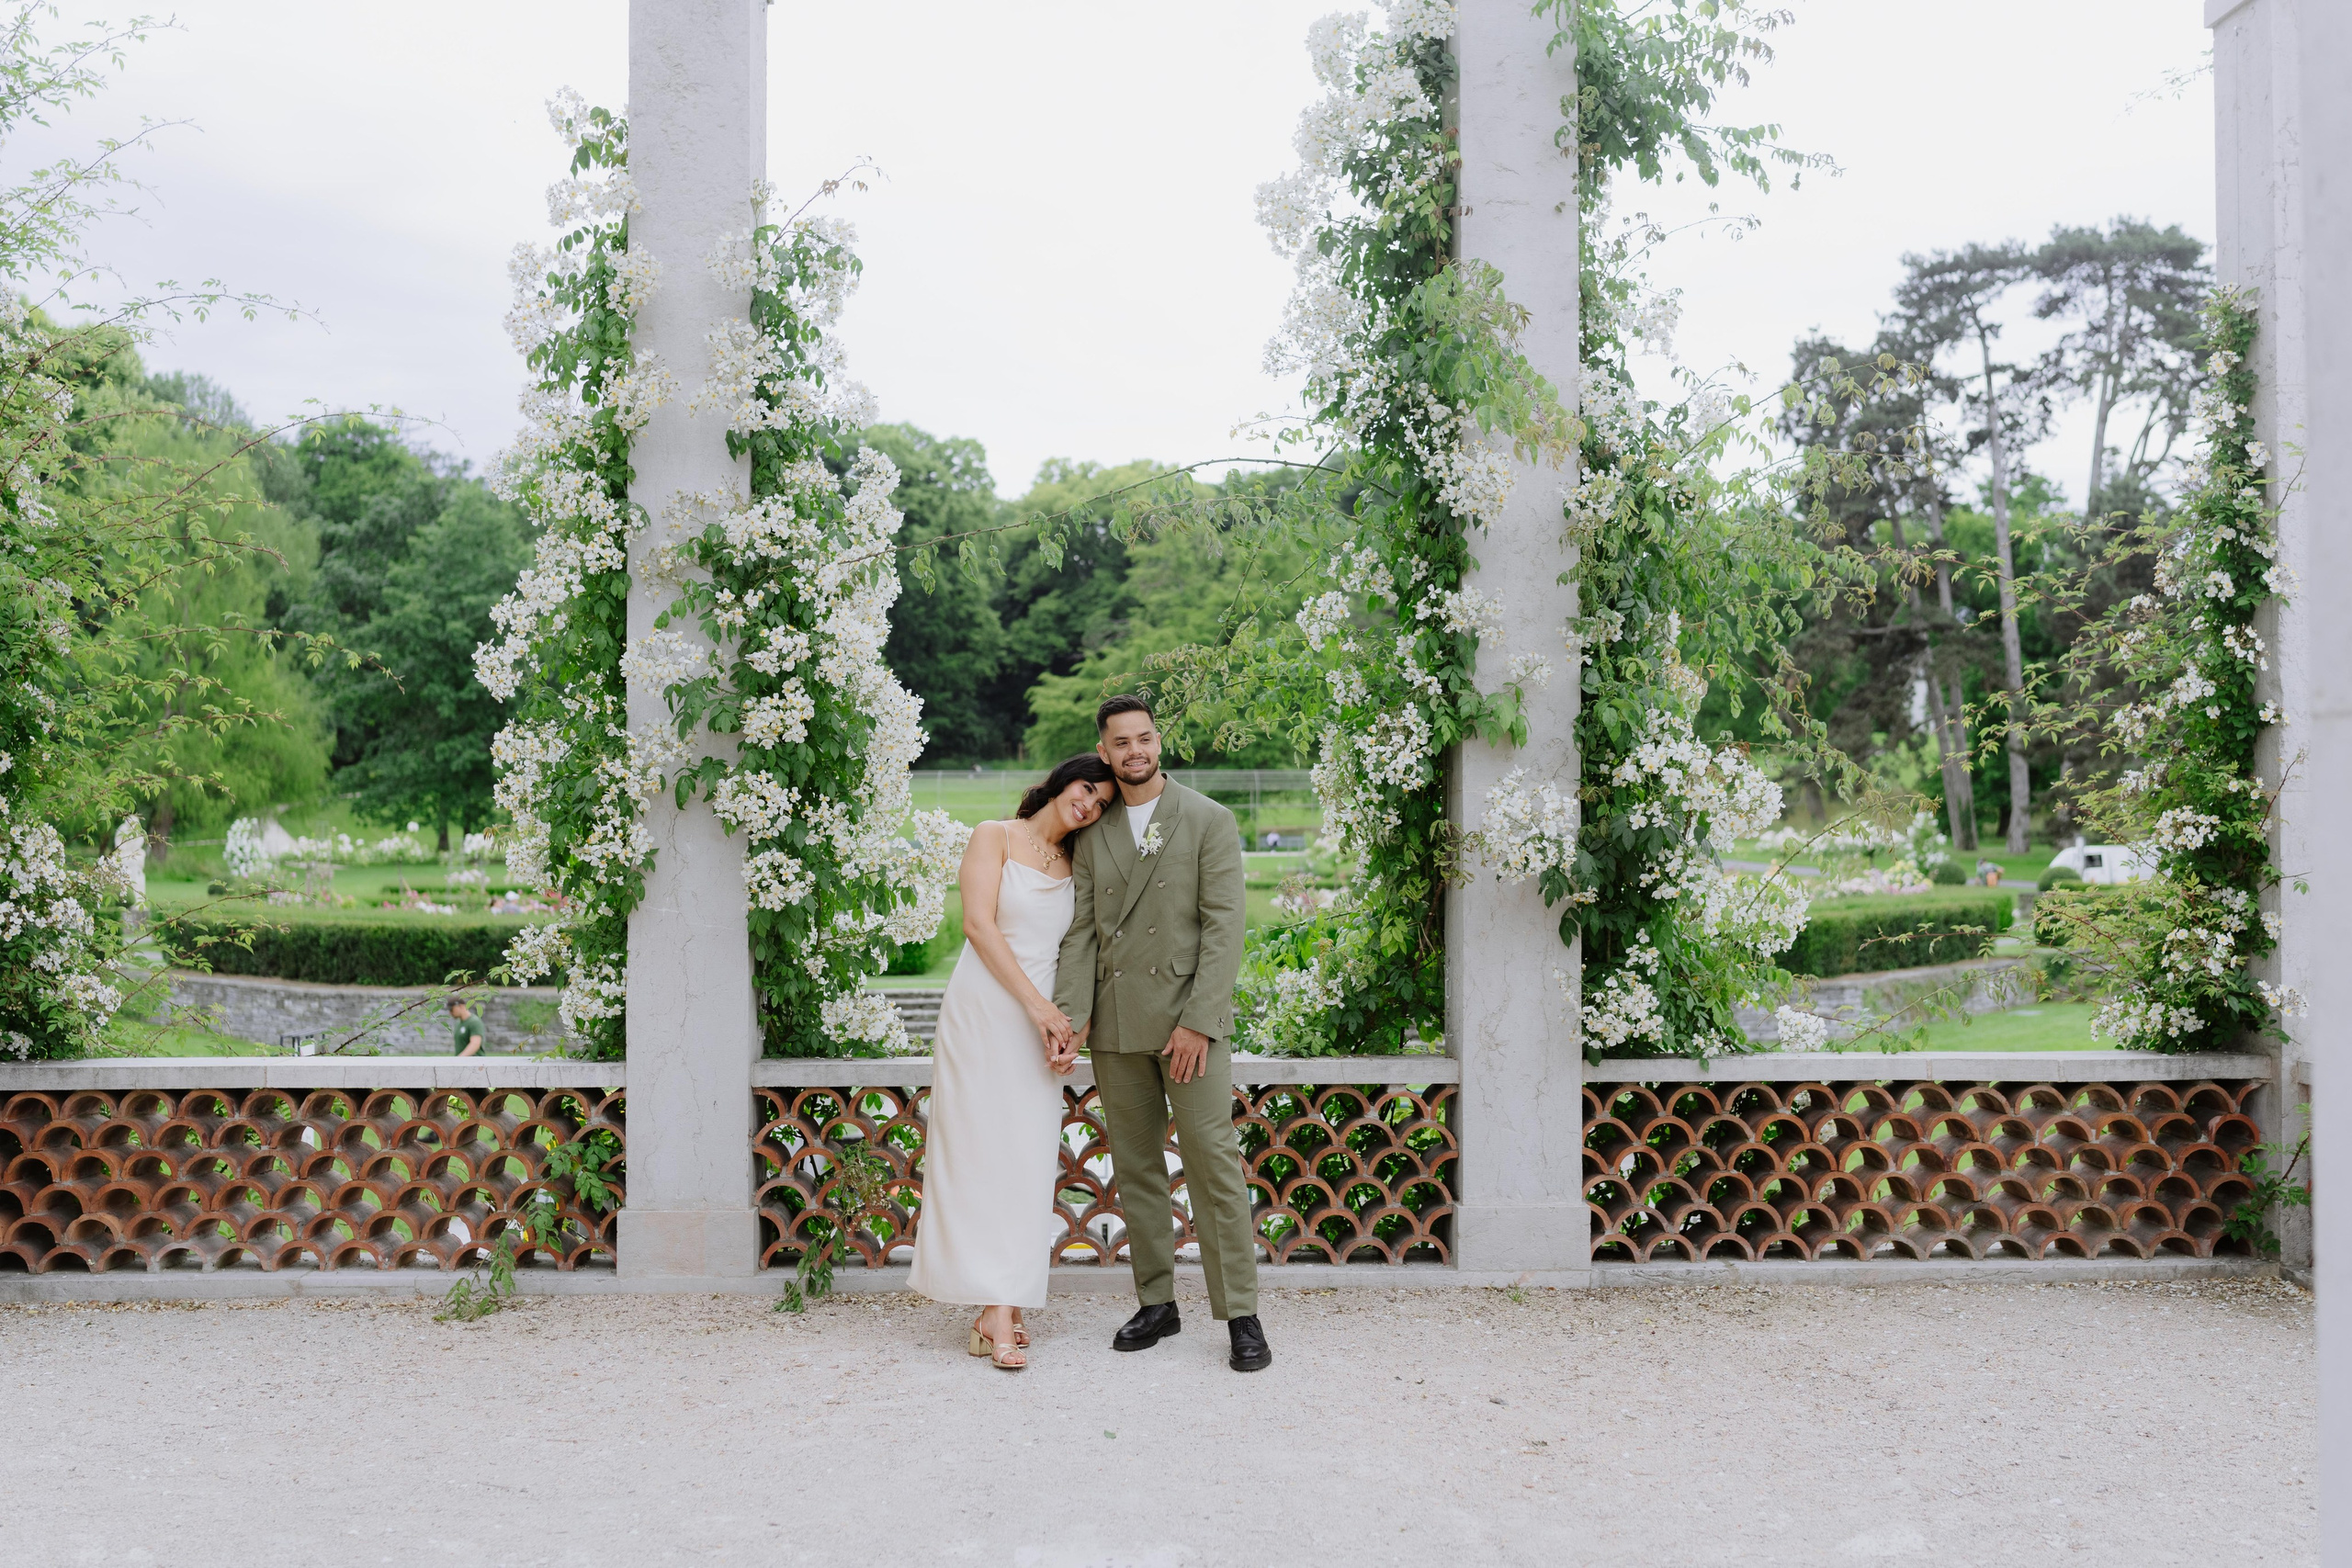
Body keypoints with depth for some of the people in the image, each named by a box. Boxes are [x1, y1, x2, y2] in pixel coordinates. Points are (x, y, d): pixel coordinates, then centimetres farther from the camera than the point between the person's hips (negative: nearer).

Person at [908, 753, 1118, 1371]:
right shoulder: (995, 837, 1)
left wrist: (1070, 1027, -4)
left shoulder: (1074, 867, 16)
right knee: (982, 1153, -6)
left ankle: (998, 1310, 5)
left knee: (1027, 1163, 0)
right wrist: (1038, 1006, -13)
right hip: (983, 1012, -5)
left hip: (1041, 1022, 5)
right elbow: (979, 925, -9)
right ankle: (997, 1316, -7)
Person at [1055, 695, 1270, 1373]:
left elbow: (1223, 927, -6)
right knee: (1135, 1166, 9)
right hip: (1116, 1025, 4)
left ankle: (1241, 1315, 1)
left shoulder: (1208, 820, 0)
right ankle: (1156, 1303, 20)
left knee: (1213, 1159, -6)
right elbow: (1081, 930, 7)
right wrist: (1071, 1013, -6)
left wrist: (1197, 1022, -14)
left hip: (1188, 1017, -4)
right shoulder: (1092, 834, 11)